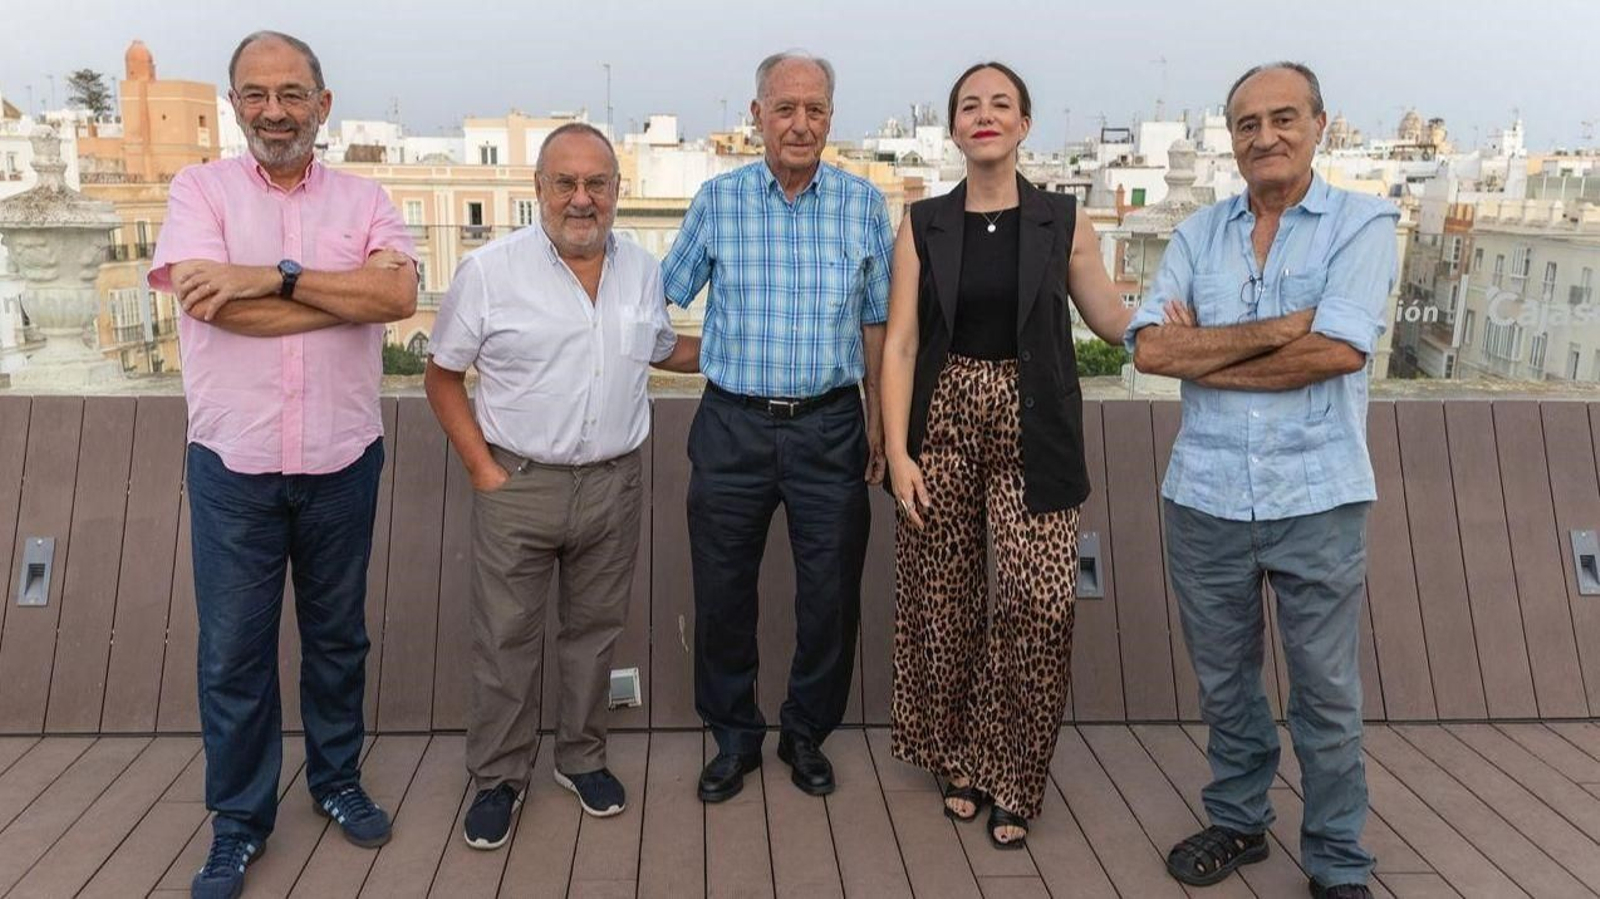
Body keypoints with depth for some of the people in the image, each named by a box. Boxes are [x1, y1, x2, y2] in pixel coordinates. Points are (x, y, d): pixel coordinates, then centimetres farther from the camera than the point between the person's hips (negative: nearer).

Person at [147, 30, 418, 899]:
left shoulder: (362, 199, 4)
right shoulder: (200, 189, 0)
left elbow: (400, 291, -14)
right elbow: (214, 304, -17)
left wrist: (277, 276, -20)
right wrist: (356, 295, -13)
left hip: (343, 462, 1)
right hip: (232, 466, -1)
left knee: (336, 635, 15)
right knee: (233, 651, 8)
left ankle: (337, 779, 35)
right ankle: (238, 820, 25)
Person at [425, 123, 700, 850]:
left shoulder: (643, 271, 6)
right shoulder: (489, 271, -7)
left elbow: (663, 350, 22)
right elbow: (442, 375, -1)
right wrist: (482, 467, -7)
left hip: (614, 483, 4)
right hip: (517, 483, -3)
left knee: (595, 630, 14)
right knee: (506, 638, 6)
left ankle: (581, 757, 33)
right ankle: (498, 777, 24)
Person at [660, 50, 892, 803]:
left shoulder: (863, 204, 2)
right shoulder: (717, 201, 1)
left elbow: (877, 320, 7)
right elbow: (661, 299, 8)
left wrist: (878, 421, 6)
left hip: (830, 428, 0)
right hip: (732, 427, 0)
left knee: (830, 594, 8)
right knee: (722, 593, 8)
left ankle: (807, 734, 29)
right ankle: (734, 736, 28)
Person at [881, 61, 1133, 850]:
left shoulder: (1063, 221, 5)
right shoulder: (923, 224, 4)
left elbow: (1116, 321, 11)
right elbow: (900, 344, -1)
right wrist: (897, 450, -9)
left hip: (1033, 433, 0)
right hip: (943, 424, 1)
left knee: (1040, 605, -9)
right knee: (943, 603, 6)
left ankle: (1008, 780, 11)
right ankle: (959, 760, 27)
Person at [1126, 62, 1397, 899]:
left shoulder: (1363, 223, -1)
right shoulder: (1197, 234, 7)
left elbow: (1339, 351, -15)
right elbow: (1150, 346, -7)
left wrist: (1204, 355, -8)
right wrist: (1278, 329, -15)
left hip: (1318, 498, -2)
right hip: (1205, 496, 3)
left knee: (1326, 690, 8)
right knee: (1224, 680, 16)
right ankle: (1237, 821, 36)